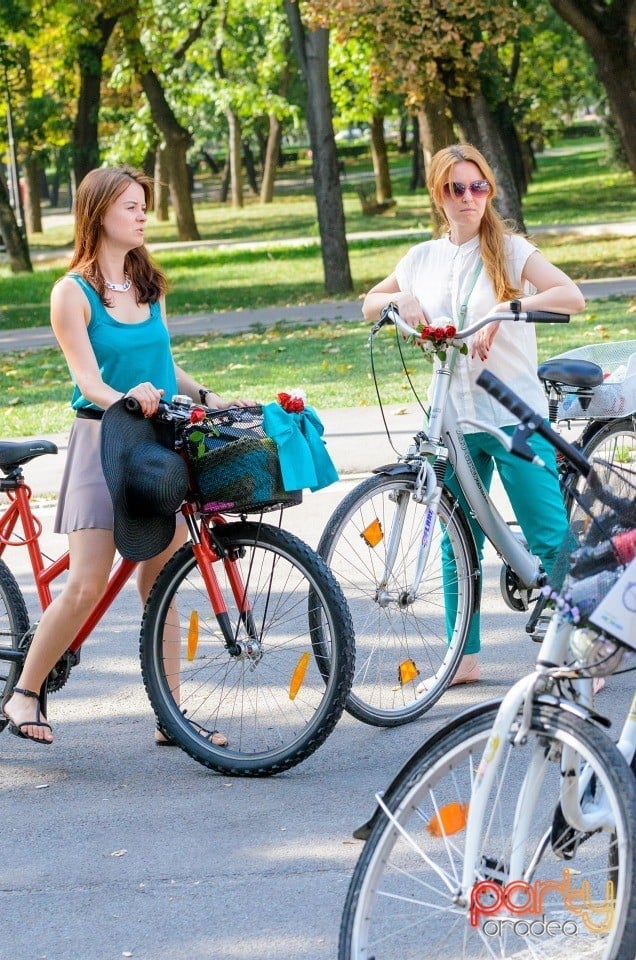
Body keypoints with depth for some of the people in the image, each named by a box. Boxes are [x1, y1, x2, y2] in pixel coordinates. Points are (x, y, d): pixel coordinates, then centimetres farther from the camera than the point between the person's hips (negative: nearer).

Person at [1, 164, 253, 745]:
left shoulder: (150, 284, 12)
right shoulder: (73, 292, -6)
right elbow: (88, 380, -14)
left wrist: (208, 397, 1)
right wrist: (125, 399, -34)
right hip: (102, 442, -5)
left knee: (161, 584, 4)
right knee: (87, 586, -11)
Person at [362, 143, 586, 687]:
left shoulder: (509, 249, -3)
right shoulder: (423, 259, 10)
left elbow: (572, 298, -17)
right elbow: (368, 306, 24)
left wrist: (504, 310, -28)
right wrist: (398, 300, 1)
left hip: (515, 415, -4)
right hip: (452, 418, 4)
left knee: (550, 538, -7)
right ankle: (465, 658, 18)